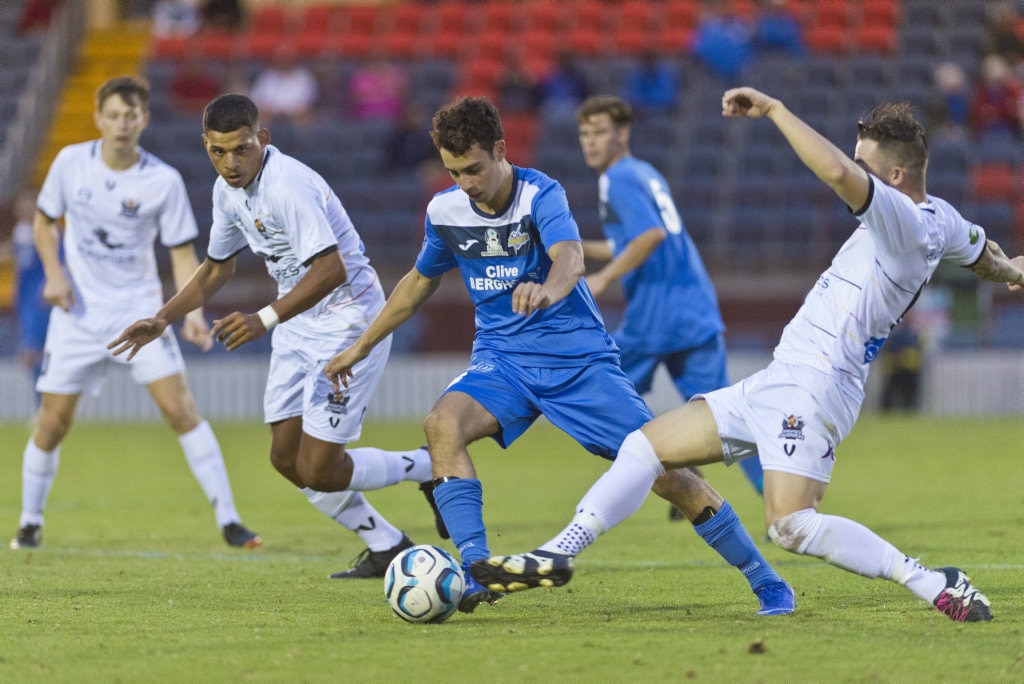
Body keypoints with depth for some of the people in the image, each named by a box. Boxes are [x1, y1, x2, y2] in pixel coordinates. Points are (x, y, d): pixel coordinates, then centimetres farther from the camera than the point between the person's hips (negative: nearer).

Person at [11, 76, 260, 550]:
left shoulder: (164, 181, -9)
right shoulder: (71, 162, -4)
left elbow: (182, 252, -2)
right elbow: (45, 220, 11)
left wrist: (193, 312, -16)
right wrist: (54, 273, -5)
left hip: (138, 307, -1)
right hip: (78, 311, 1)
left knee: (180, 407, -14)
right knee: (53, 422, 1)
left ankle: (228, 520, -11)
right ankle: (30, 523, 22)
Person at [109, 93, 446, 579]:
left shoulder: (288, 186, -26)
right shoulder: (228, 190, 3)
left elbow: (332, 269, -35)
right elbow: (217, 268, 21)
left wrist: (265, 319, -41)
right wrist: (162, 320, 14)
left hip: (348, 317, -9)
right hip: (298, 324, 9)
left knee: (318, 471, -12)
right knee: (287, 458, 8)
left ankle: (431, 469, 11)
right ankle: (386, 549, 22)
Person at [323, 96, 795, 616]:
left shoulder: (540, 195, -17)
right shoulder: (445, 211, -1)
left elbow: (570, 257, -38)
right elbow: (421, 281, 19)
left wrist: (548, 289, -62)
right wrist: (362, 346, 23)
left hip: (578, 357, -4)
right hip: (502, 362, 4)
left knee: (664, 471, -10)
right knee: (443, 424, -29)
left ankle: (765, 581, 6)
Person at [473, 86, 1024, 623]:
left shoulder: (904, 219, -17)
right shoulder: (941, 219, 12)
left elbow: (838, 173, -34)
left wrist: (774, 109, -23)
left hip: (812, 383, -11)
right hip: (779, 380, 11)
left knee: (792, 526, -25)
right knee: (648, 444, 10)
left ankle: (936, 585, -17)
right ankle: (556, 556, 7)